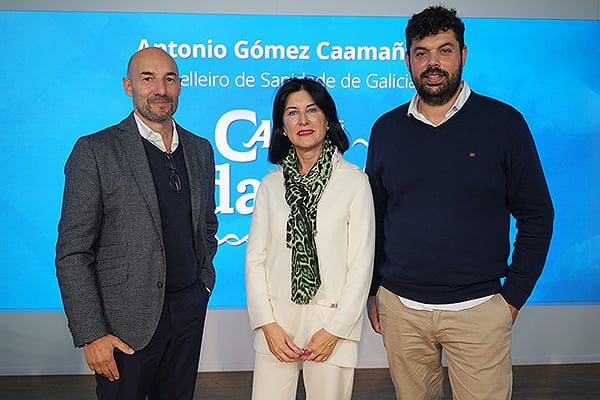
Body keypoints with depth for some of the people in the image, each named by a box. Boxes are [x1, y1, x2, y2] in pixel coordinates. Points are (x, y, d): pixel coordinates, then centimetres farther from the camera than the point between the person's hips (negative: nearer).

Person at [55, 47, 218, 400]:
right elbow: (72, 254, -11)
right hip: (128, 321, -5)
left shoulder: (200, 149, 7)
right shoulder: (95, 151, -11)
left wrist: (205, 279, 11)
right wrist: (91, 335, -14)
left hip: (190, 310, 5)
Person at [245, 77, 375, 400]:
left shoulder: (354, 181, -4)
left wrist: (335, 330, -8)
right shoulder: (271, 184, 5)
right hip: (277, 320, 2)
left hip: (332, 321, -2)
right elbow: (255, 259, 5)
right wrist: (268, 325, -3)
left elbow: (361, 263, -5)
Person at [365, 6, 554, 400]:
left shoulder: (504, 123, -3)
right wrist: (372, 292, 9)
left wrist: (513, 297, -2)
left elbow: (536, 216, 1)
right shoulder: (386, 129, 5)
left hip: (478, 309, -2)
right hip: (399, 308, 3)